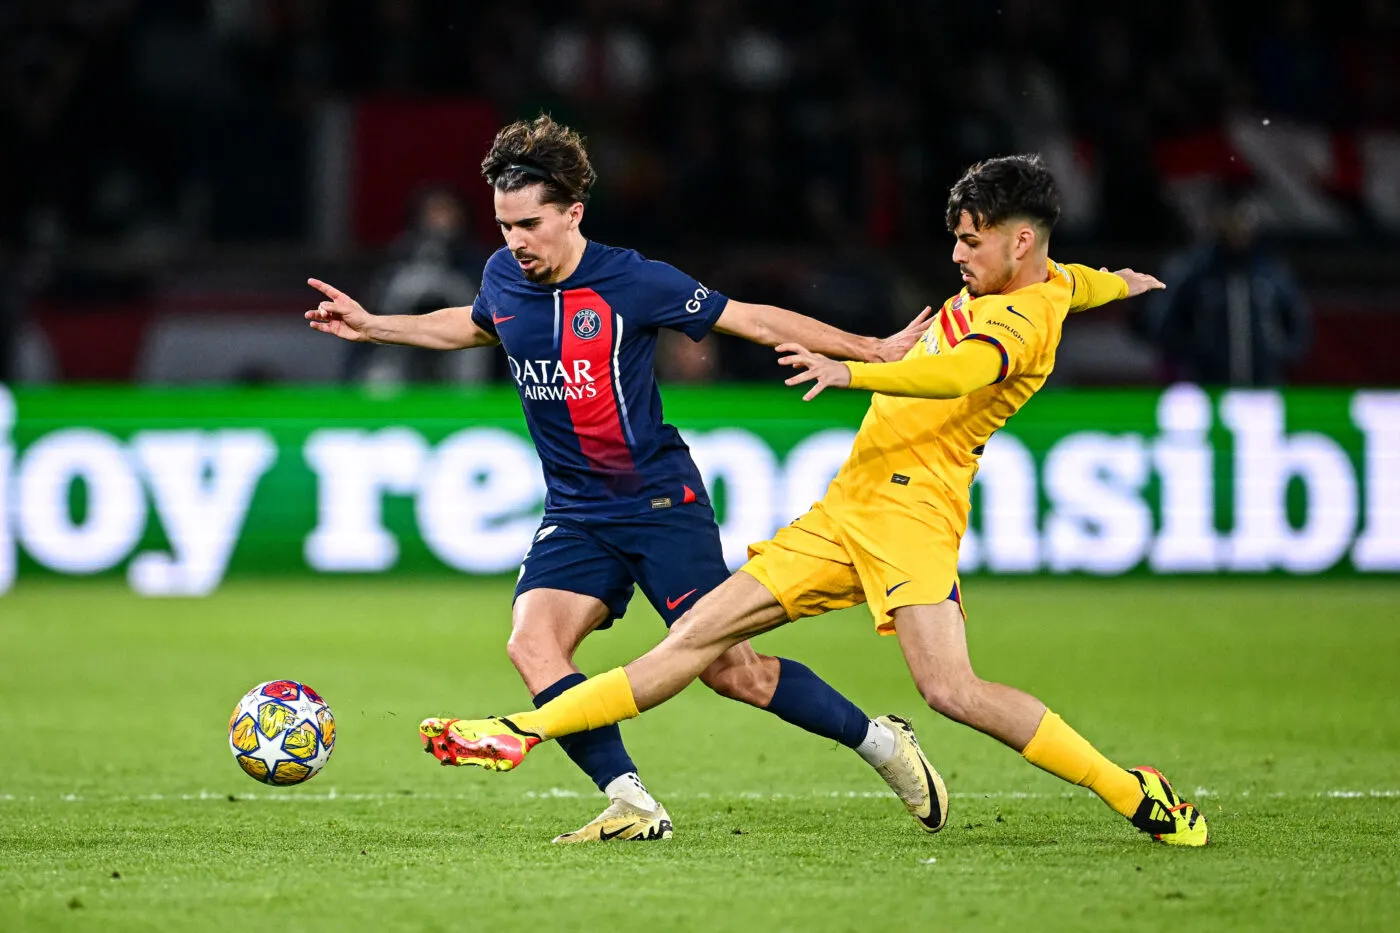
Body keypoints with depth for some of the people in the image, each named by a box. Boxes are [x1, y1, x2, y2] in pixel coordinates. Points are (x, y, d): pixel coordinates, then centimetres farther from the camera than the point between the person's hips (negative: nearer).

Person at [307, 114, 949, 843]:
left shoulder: (633, 283, -15)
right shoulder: (503, 277, 1)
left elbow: (752, 320, -6)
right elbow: (474, 325, 27)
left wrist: (872, 350, -6)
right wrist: (374, 326, 26)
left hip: (661, 503, -5)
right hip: (576, 514, 5)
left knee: (727, 669, -7)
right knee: (531, 643, -20)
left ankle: (880, 742, 14)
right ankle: (631, 805, -16)